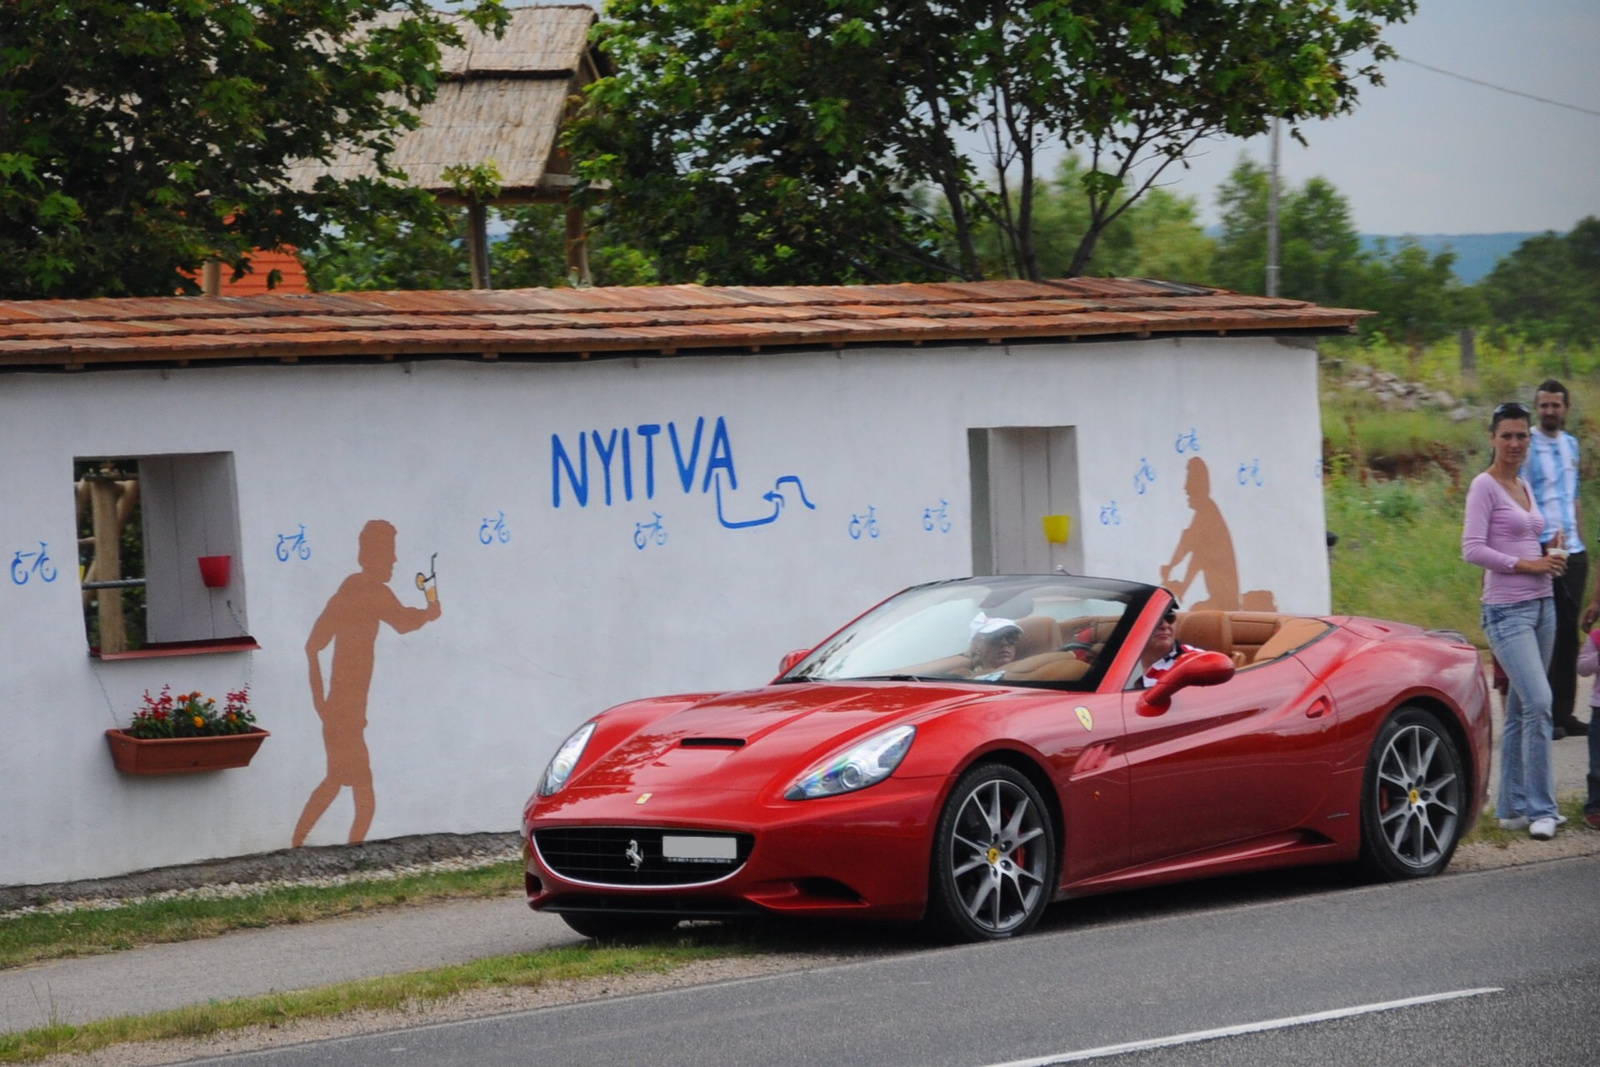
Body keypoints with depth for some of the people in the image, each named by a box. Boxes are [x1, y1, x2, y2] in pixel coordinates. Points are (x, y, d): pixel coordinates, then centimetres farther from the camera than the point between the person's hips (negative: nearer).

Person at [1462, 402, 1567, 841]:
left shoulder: (1524, 488, 16)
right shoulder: (1484, 487, -7)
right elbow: (1472, 549, -15)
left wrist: (1550, 555, 3)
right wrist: (1527, 564, -17)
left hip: (1542, 605, 8)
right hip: (1508, 610, -8)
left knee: (1521, 709, 11)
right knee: (1537, 702, -17)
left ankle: (1514, 807, 15)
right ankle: (1540, 809, -13)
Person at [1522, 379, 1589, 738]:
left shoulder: (1571, 444, 15)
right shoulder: (1529, 446, -6)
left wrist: (1578, 539, 17)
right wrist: (1545, 538, -19)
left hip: (1573, 551, 7)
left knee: (1569, 632, 9)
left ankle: (1564, 712, 15)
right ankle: (1544, 716, -3)